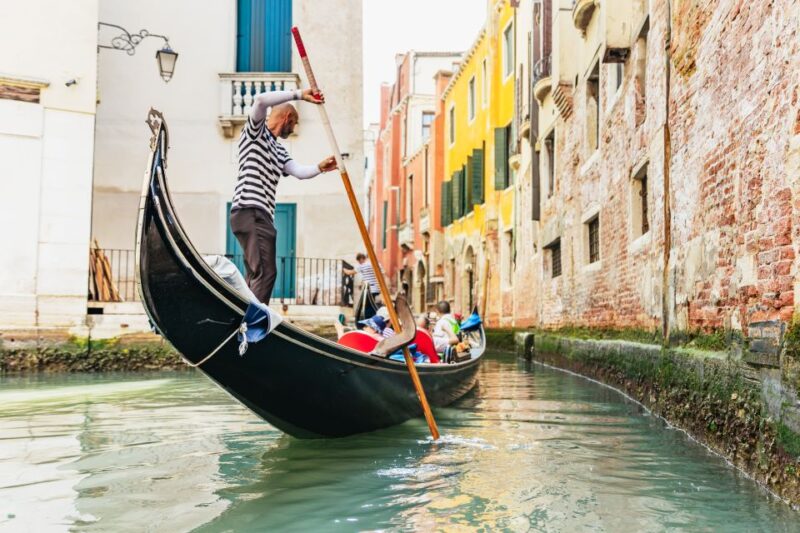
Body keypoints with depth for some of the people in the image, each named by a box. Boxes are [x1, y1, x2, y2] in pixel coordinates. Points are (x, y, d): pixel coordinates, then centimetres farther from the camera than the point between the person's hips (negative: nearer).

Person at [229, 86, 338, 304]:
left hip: (261, 216, 9)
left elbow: (299, 171, 12)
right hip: (250, 212, -9)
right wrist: (298, 95, -11)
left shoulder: (279, 150, 27)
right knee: (266, 272, -17)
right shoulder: (256, 131, 5)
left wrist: (320, 168, -4)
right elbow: (261, 100, -13)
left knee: (256, 275, 9)